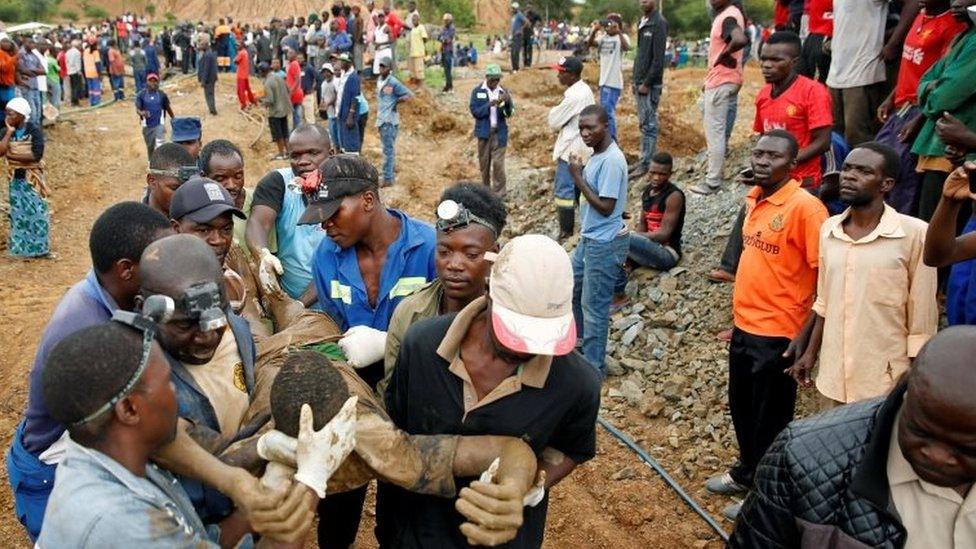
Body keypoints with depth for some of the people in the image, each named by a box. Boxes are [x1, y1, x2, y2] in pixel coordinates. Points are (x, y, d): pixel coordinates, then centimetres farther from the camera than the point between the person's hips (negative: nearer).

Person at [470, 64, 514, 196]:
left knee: (498, 163, -5)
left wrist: (508, 102, -25)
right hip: (484, 132, 1)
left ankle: (499, 194, 0)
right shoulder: (477, 91, -2)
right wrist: (490, 105, -22)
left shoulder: (503, 91, 0)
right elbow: (475, 111, -9)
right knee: (484, 163, 10)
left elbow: (509, 113, -5)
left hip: (499, 132, 0)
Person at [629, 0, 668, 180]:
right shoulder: (642, 22, 14)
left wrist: (646, 83, -16)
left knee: (649, 125, -4)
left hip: (650, 84, -8)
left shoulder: (659, 23, -12)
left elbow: (658, 58, -17)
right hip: (640, 82, 8)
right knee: (644, 124, 13)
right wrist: (636, 80, 12)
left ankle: (646, 164, 0)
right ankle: (644, 159, 20)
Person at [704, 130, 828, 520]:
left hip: (778, 334, -8)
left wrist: (807, 338, -21)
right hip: (744, 326, 8)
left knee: (770, 419, 9)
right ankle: (746, 472, 45)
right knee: (742, 407, 23)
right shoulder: (753, 198, 5)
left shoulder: (805, 207, -19)